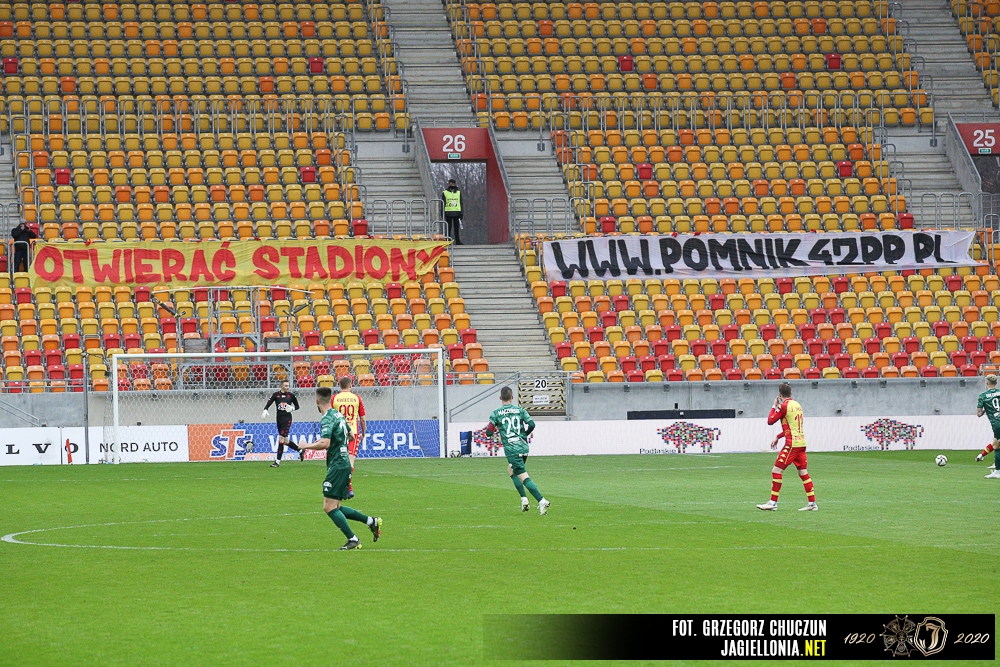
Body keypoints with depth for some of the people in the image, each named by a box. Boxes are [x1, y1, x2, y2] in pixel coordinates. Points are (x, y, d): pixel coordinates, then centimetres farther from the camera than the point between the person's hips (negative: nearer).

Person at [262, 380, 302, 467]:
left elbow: (297, 406, 11)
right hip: (279, 419, 4)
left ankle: (278, 461, -10)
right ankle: (300, 450, 32)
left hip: (287, 419, -4)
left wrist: (292, 408, -10)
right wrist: (265, 410, -24)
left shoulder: (291, 395, 1)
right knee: (285, 441, 9)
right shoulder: (276, 395, 3)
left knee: (281, 438, -12)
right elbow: (268, 404, -5)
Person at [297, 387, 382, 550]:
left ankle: (353, 540, -10)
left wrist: (306, 446, -13)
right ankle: (372, 521, 14)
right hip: (344, 464, 9)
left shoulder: (327, 419, -15)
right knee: (335, 507, 14)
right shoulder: (338, 415, 14)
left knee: (329, 507, -8)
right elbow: (350, 436, 28)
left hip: (337, 467, -9)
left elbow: (324, 443, -27)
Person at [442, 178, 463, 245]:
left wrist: (461, 214, 7)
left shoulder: (458, 192, 13)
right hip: (448, 213, -2)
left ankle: (457, 241, 5)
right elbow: (443, 204, 4)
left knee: (456, 227, 2)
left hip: (457, 213, 2)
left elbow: (461, 203, 14)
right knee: (449, 227, -2)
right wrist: (442, 214, -3)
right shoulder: (444, 193, 5)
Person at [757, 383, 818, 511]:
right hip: (801, 442, 8)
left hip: (792, 444, -8)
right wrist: (778, 437, 25)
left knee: (776, 471, -5)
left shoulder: (784, 406, -10)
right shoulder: (797, 405, 15)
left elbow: (770, 421, -4)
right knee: (803, 473, 12)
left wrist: (774, 407, 9)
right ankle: (812, 503, 11)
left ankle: (773, 503, -7)